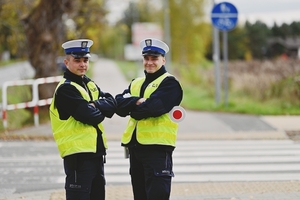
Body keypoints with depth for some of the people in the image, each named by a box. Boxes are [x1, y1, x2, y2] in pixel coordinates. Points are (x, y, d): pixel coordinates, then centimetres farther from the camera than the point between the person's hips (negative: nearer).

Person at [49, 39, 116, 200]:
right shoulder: (65, 89, -13)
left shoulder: (90, 84, 15)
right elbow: (90, 117, -21)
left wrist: (96, 105, -15)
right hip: (78, 154, -9)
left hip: (96, 151, 9)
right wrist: (101, 111, -2)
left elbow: (112, 104, 3)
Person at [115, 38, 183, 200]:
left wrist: (131, 108, -2)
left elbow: (154, 107, -18)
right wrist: (137, 101, -14)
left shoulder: (169, 83, -3)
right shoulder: (136, 83, 19)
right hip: (135, 147, 7)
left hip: (158, 146, -7)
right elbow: (119, 104, 3)